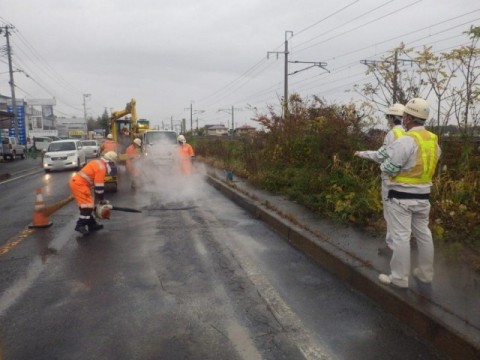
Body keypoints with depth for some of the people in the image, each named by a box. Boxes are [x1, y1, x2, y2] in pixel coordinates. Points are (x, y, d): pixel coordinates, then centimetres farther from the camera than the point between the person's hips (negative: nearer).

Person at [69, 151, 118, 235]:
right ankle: (80, 225, -11)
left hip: (76, 182, 10)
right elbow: (99, 186, -13)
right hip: (79, 184, -10)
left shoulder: (98, 163, 18)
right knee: (88, 204, -10)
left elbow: (96, 183, 23)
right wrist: (102, 199, -1)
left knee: (86, 203, 14)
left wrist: (97, 197, 26)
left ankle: (92, 224, 20)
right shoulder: (101, 167, -13)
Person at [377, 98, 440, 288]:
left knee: (401, 236, -1)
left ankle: (399, 277, 8)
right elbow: (431, 162, 15)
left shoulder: (406, 140, -20)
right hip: (423, 195, 8)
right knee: (423, 234, 17)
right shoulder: (433, 140, 5)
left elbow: (389, 169, -19)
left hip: (401, 196, -8)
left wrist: (384, 163, 2)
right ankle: (425, 273, 29)